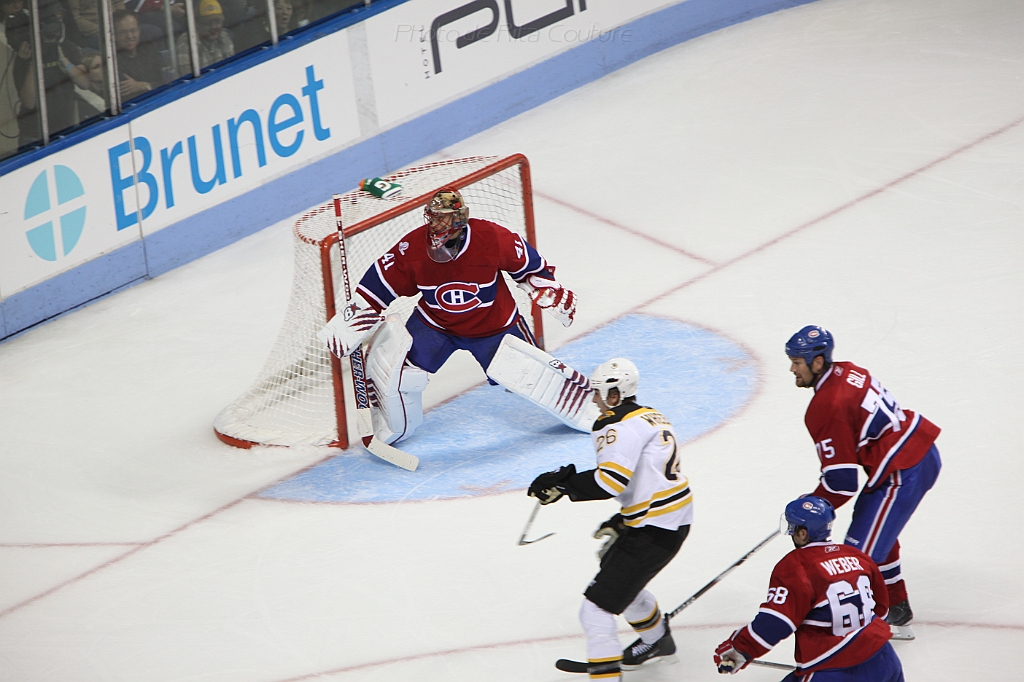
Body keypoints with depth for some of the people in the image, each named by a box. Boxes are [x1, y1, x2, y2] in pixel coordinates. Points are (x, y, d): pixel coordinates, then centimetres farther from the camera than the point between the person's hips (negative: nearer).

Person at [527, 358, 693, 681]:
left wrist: (560, 482, -20)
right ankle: (658, 641, 58)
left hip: (654, 530, -11)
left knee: (596, 609, -12)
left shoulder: (621, 427, -17)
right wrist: (621, 521, 22)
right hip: (676, 520, 11)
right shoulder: (651, 418, 15)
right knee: (617, 573, 37)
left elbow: (610, 481, -29)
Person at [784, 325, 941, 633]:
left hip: (903, 473, -11)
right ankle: (896, 606, 39)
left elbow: (841, 481, -20)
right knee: (876, 528, 27)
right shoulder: (847, 372, 6)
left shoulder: (826, 408, -22)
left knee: (863, 548, -4)